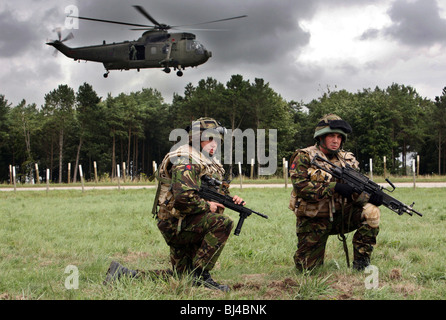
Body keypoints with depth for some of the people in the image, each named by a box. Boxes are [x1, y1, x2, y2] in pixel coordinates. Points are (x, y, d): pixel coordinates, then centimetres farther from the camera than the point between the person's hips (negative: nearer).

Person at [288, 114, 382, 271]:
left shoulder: (347, 160, 4)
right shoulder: (304, 157, -9)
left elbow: (355, 193, -3)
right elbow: (300, 186, -23)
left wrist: (370, 197, -27)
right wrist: (334, 187, -30)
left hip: (340, 215, 3)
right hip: (313, 221, -3)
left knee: (371, 211, -22)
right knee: (307, 267, -5)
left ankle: (361, 263, -9)